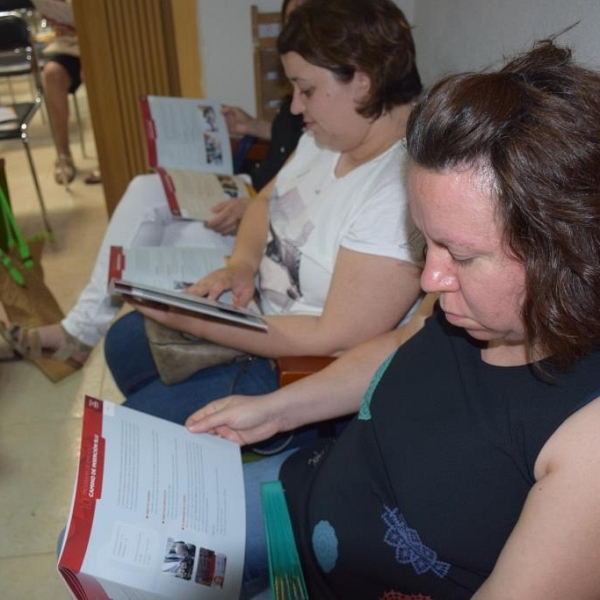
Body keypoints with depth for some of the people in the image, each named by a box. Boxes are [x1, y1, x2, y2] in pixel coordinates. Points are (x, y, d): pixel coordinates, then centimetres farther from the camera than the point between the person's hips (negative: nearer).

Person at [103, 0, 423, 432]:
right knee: (124, 342, 20)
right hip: (261, 309, 9)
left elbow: (338, 340, -31)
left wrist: (195, 324, -26)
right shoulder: (330, 135, -4)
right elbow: (267, 200, 11)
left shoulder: (400, 196, -33)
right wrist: (242, 264, -11)